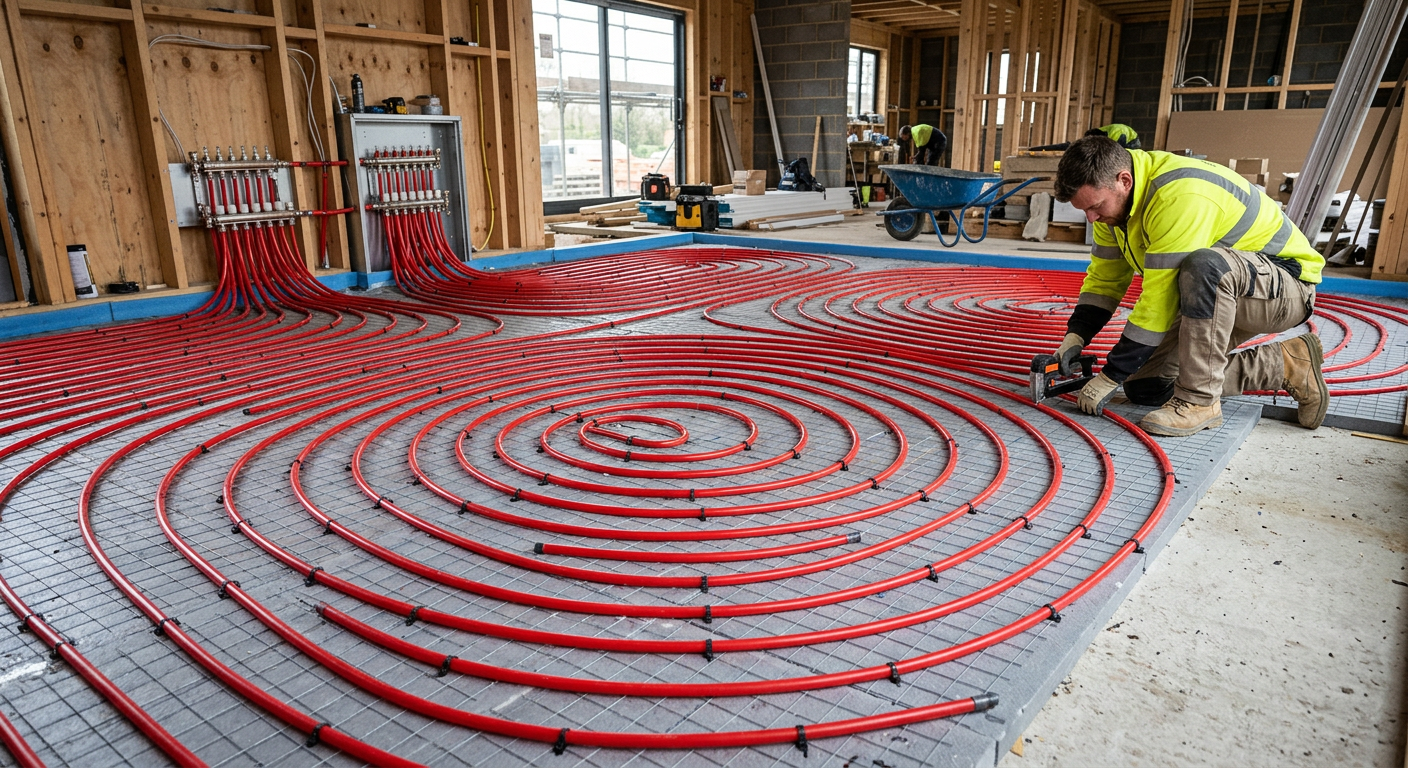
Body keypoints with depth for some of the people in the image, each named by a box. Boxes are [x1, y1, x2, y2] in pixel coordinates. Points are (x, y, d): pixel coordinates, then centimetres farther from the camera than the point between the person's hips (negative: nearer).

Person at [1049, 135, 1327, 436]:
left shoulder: (1180, 196, -33)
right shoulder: (1114, 198, -5)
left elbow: (1160, 299, -32)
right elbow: (1105, 277, 5)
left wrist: (1110, 377, -26)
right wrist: (1075, 337, -10)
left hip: (1287, 286, -9)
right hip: (1218, 293, 9)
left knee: (1204, 265, -41)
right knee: (1143, 388, 0)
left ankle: (1199, 401, -27)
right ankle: (1282, 365, 8)